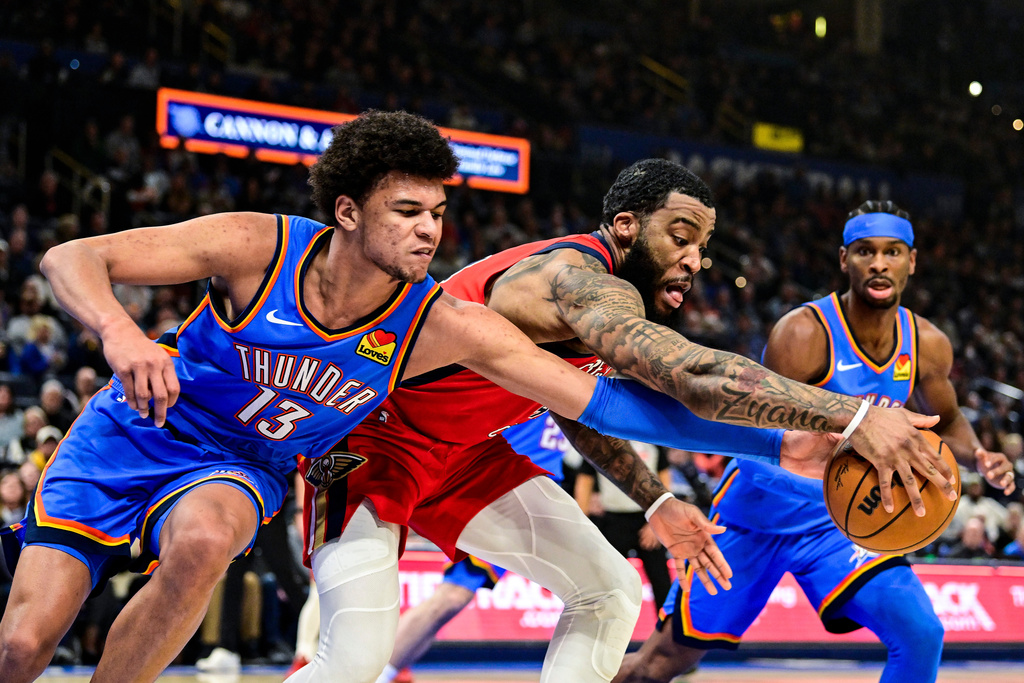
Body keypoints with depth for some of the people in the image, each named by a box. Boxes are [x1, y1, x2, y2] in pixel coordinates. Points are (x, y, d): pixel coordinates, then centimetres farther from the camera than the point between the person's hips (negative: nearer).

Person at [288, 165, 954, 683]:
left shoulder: (600, 291, 2)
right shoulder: (576, 278, -30)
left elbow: (580, 408, 20)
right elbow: (697, 377, -45)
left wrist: (656, 502, 11)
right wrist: (852, 416, -49)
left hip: (466, 453, 10)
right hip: (371, 438, -10)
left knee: (610, 592, 5)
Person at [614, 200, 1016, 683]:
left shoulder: (927, 345, -5)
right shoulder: (804, 333, -22)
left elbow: (945, 421, 16)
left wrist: (977, 455, -7)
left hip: (841, 520, 3)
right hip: (761, 511, -3)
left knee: (921, 634, -19)